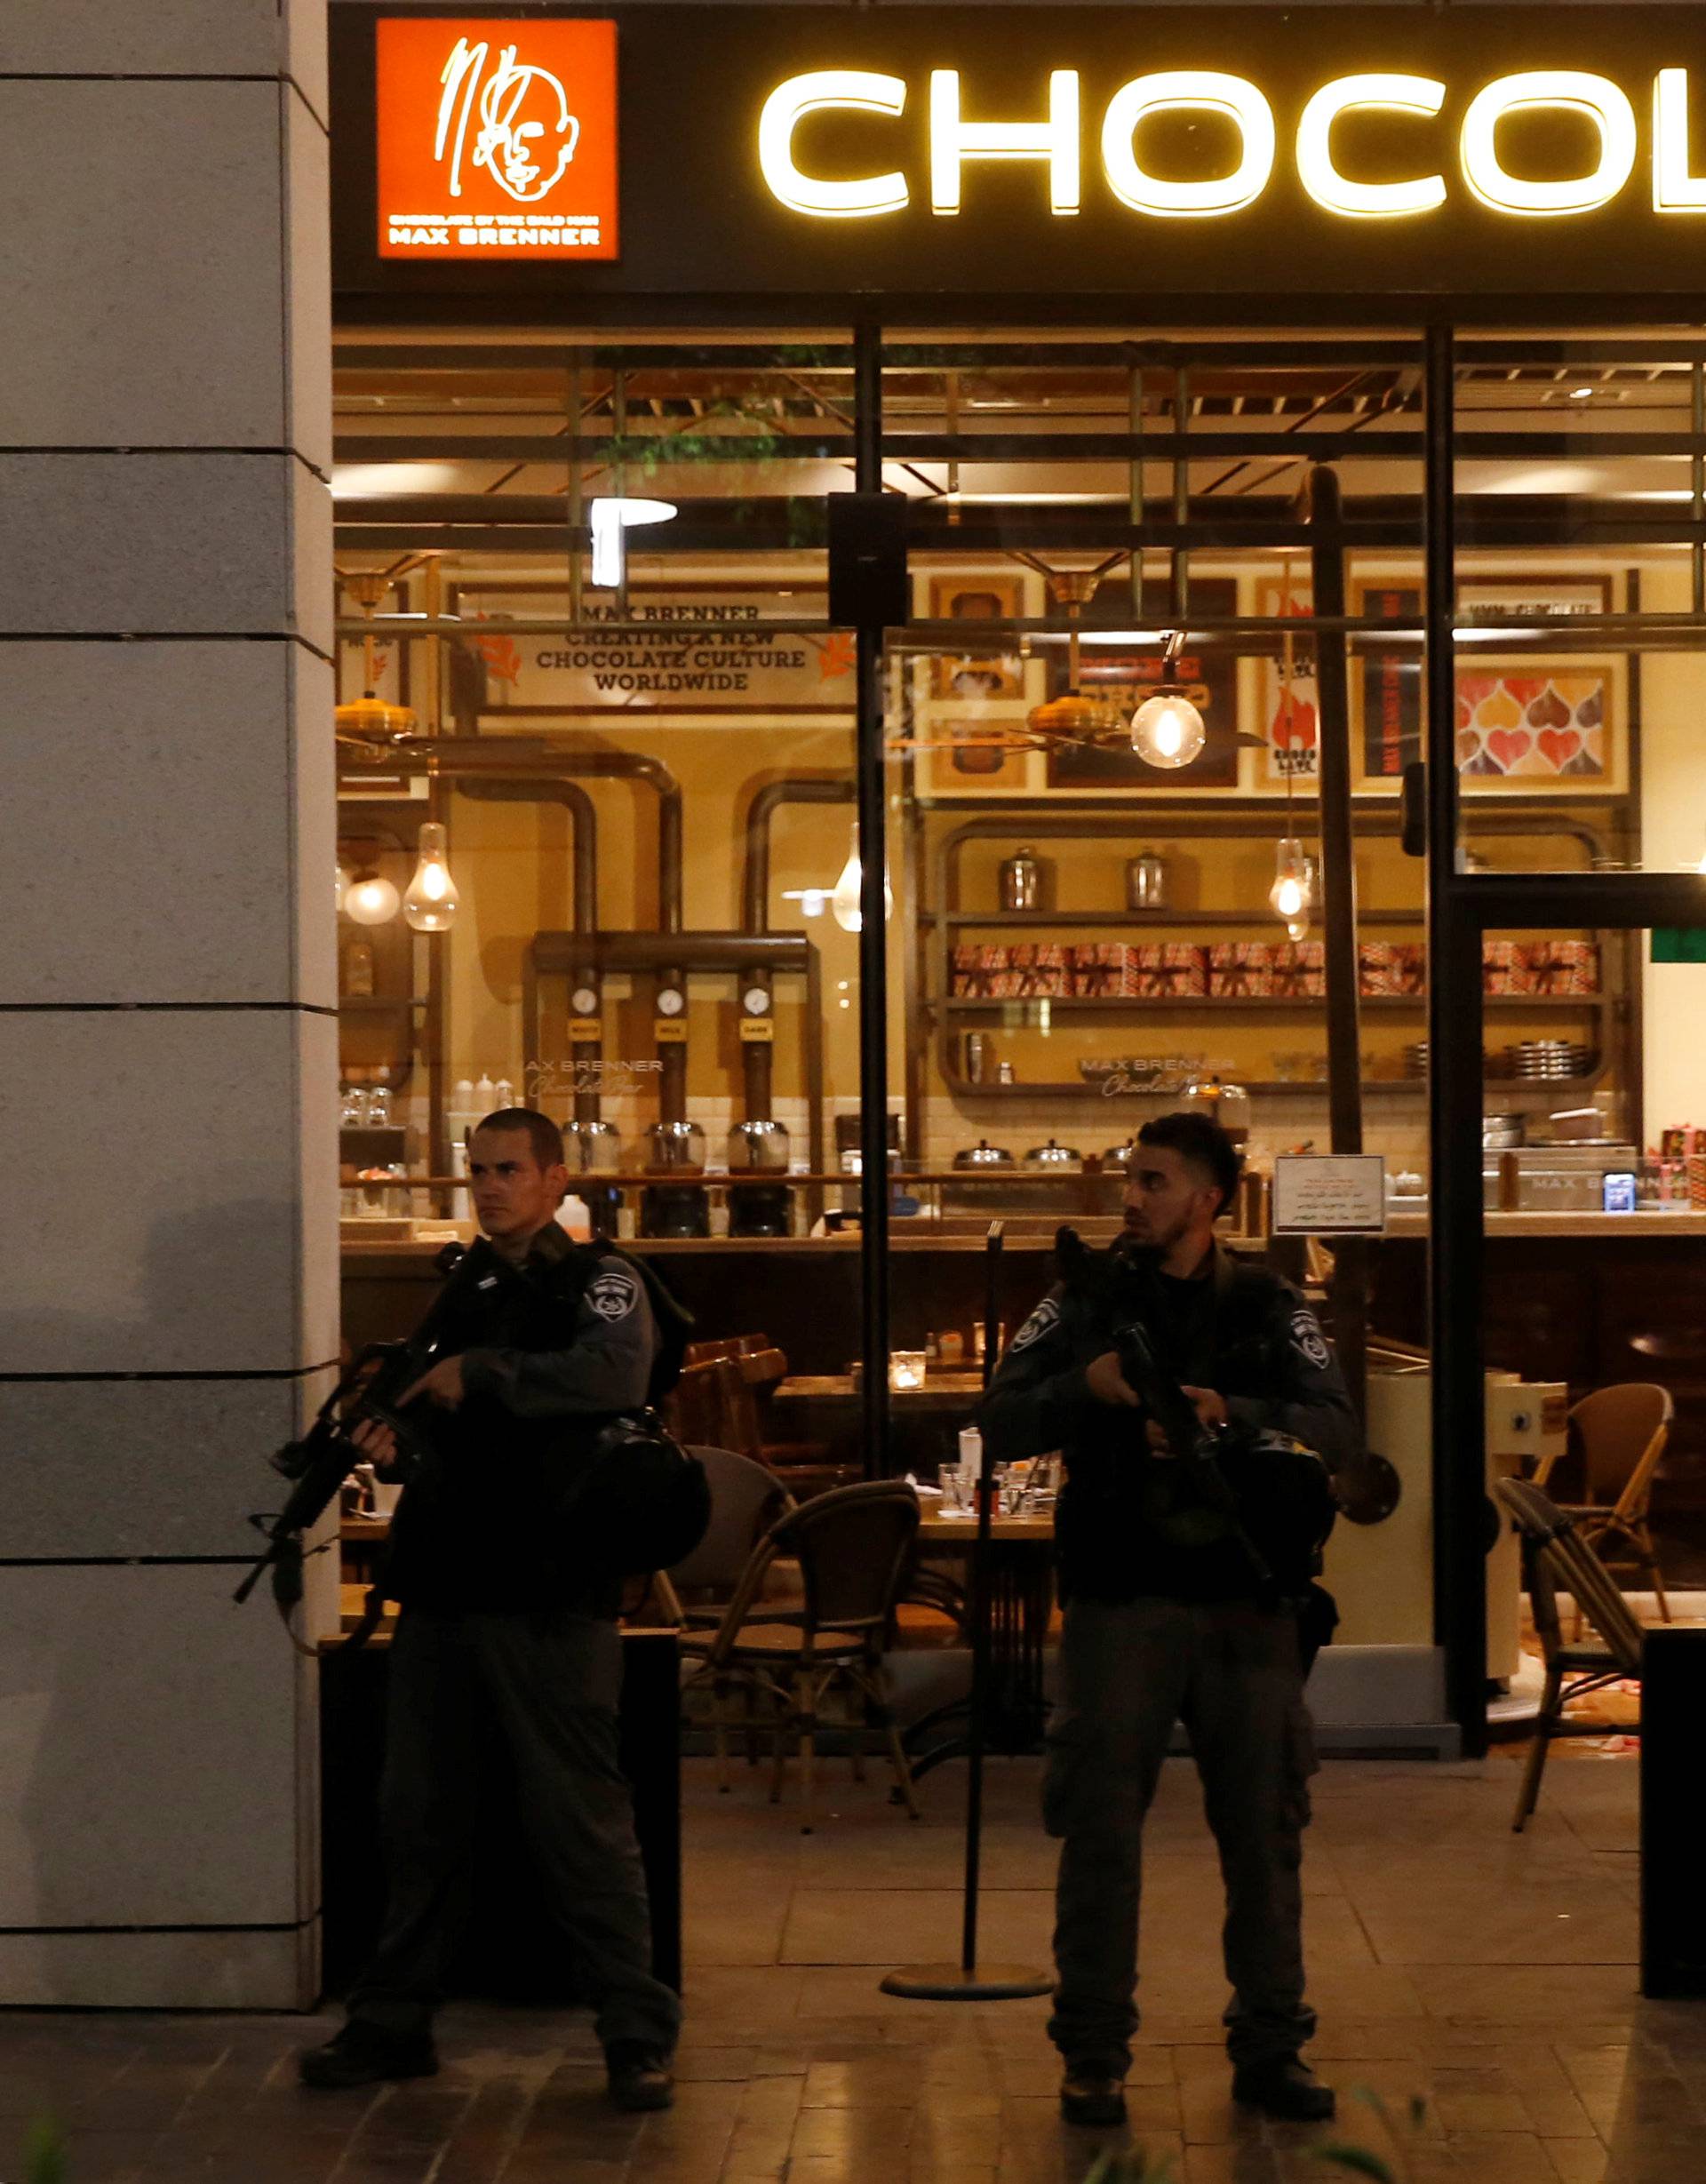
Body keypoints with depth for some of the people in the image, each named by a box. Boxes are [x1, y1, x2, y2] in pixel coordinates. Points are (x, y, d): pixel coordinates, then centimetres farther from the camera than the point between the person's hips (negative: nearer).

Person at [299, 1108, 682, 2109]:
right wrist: (386, 1419, 2)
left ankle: (638, 2034, 0)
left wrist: (478, 1376, -18)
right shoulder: (458, 1286, 17)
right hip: (441, 1585, 6)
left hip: (549, 1596, -6)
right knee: (420, 1813, 12)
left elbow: (615, 1373, -23)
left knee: (582, 1819, -6)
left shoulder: (601, 1281, -2)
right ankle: (396, 2022, 21)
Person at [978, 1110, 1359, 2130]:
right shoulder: (1087, 1300, 5)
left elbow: (1338, 1427, -9)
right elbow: (1002, 1426, -1)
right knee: (1101, 1829, 1)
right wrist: (1087, 1386, -19)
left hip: (1248, 1602, 1)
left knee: (1266, 1832, 7)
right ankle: (1094, 2054, 10)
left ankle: (1271, 2047, 18)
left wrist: (1227, 1412, -24)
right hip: (1120, 1598, -1)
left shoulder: (1270, 1307, 4)